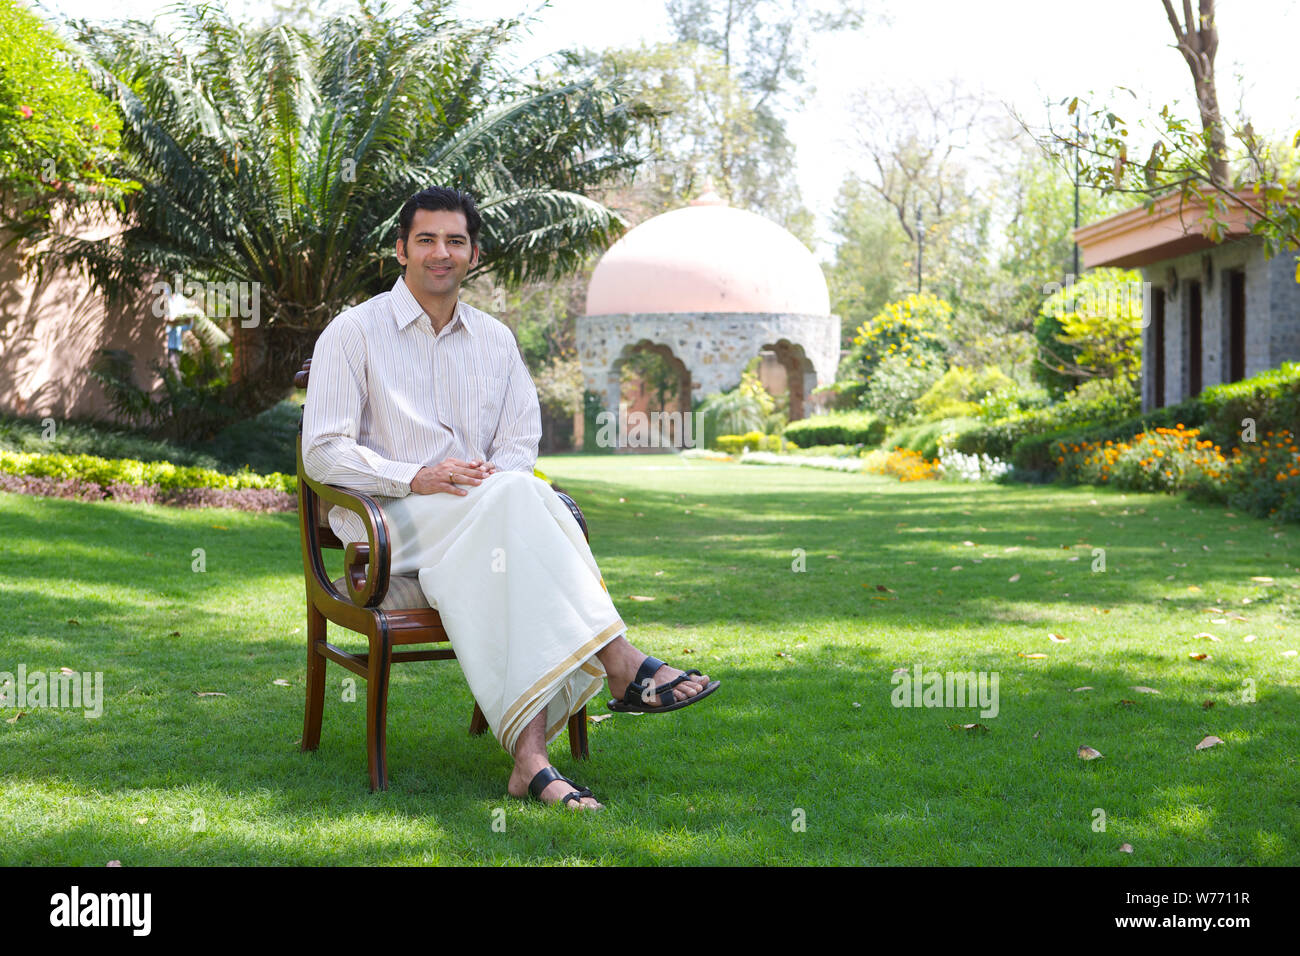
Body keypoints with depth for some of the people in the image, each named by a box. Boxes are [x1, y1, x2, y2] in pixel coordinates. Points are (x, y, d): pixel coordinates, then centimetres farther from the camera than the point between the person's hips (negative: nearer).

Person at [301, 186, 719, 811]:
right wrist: (417, 478, -17)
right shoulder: (354, 333, 4)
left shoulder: (495, 340, 18)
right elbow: (323, 453, -3)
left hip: (481, 520, 4)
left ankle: (529, 752, -49)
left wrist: (493, 476, -12)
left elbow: (521, 441, 13)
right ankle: (622, 664, -41)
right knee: (518, 497, -34)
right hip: (390, 523, -4)